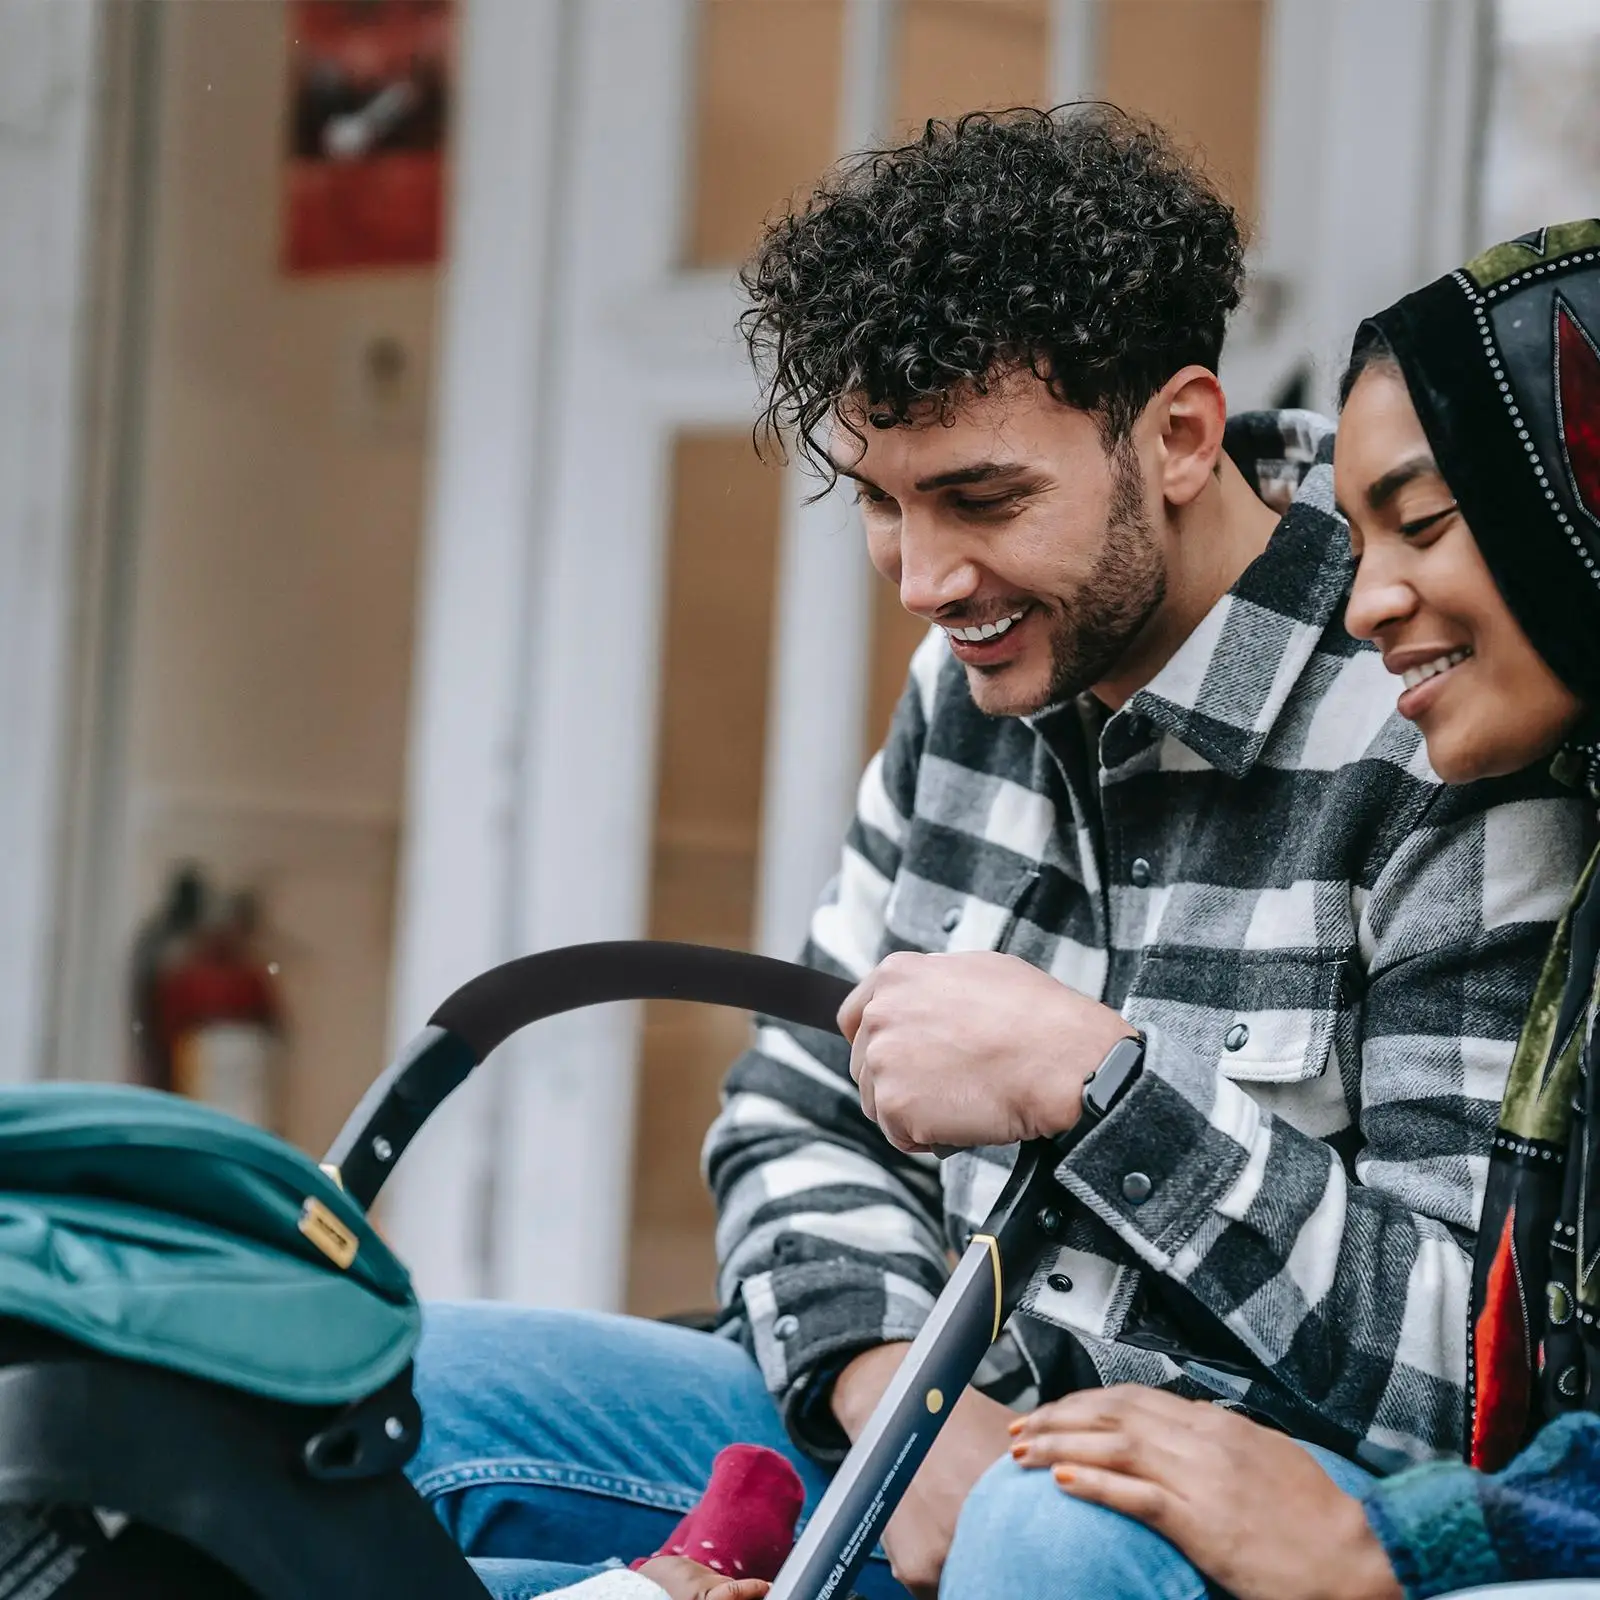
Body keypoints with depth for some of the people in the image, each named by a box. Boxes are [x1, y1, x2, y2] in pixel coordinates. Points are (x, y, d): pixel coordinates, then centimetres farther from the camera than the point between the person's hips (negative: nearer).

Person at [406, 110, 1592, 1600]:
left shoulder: (1441, 752, -17)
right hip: (951, 1435, 7)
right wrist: (895, 1386, -8)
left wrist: (1085, 1077, -25)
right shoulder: (979, 682, 8)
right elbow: (799, 1122, 13)